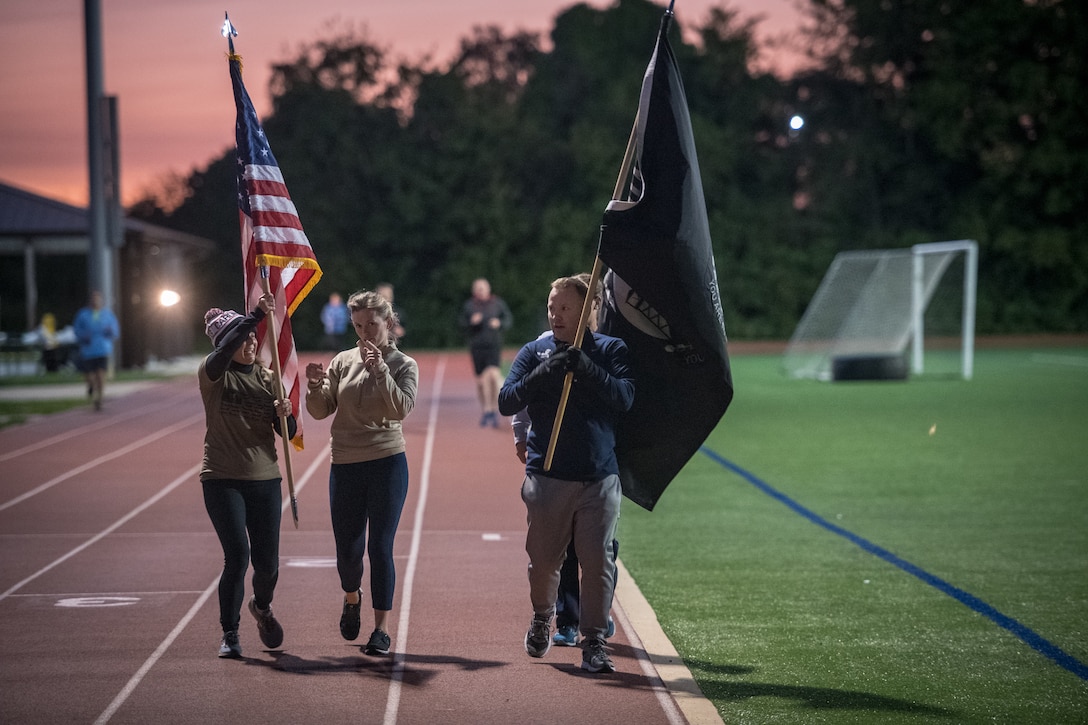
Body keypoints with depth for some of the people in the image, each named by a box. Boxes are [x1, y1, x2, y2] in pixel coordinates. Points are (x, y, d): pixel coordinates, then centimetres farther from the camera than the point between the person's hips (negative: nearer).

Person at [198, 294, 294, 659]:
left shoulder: (267, 378, 7)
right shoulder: (212, 373, -4)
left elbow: (288, 433, 4)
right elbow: (226, 348, -29)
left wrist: (284, 414, -17)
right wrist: (257, 314, -33)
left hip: (265, 480, 4)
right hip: (222, 479, -4)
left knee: (267, 562, 6)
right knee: (237, 555, -14)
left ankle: (262, 607, 39)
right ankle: (229, 634, 2)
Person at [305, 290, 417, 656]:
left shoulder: (403, 365, -1)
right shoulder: (343, 361, 5)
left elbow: (402, 409, -17)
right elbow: (320, 411, 3)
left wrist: (380, 370, -23)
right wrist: (315, 386, -16)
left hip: (388, 464, -3)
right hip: (345, 465, 3)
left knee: (380, 547, -5)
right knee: (347, 550, 6)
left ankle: (381, 628, 4)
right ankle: (352, 597, 38)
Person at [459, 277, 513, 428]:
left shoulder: (497, 303, 4)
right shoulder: (468, 306, 4)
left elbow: (509, 319, 9)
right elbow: (462, 325, 4)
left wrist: (499, 323, -11)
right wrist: (471, 322, -16)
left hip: (494, 344, -1)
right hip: (476, 346, 1)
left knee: (493, 374, -20)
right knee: (481, 380, 4)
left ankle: (495, 409, -7)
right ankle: (485, 411, 20)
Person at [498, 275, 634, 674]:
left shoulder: (610, 350, 5)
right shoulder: (534, 352, 6)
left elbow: (626, 397, -9)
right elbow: (506, 402, -3)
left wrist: (587, 369, -21)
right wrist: (542, 375, -18)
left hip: (599, 477, -1)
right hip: (547, 476, 1)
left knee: (598, 562, -4)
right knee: (543, 559, 9)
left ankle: (594, 642, 4)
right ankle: (542, 617, 35)